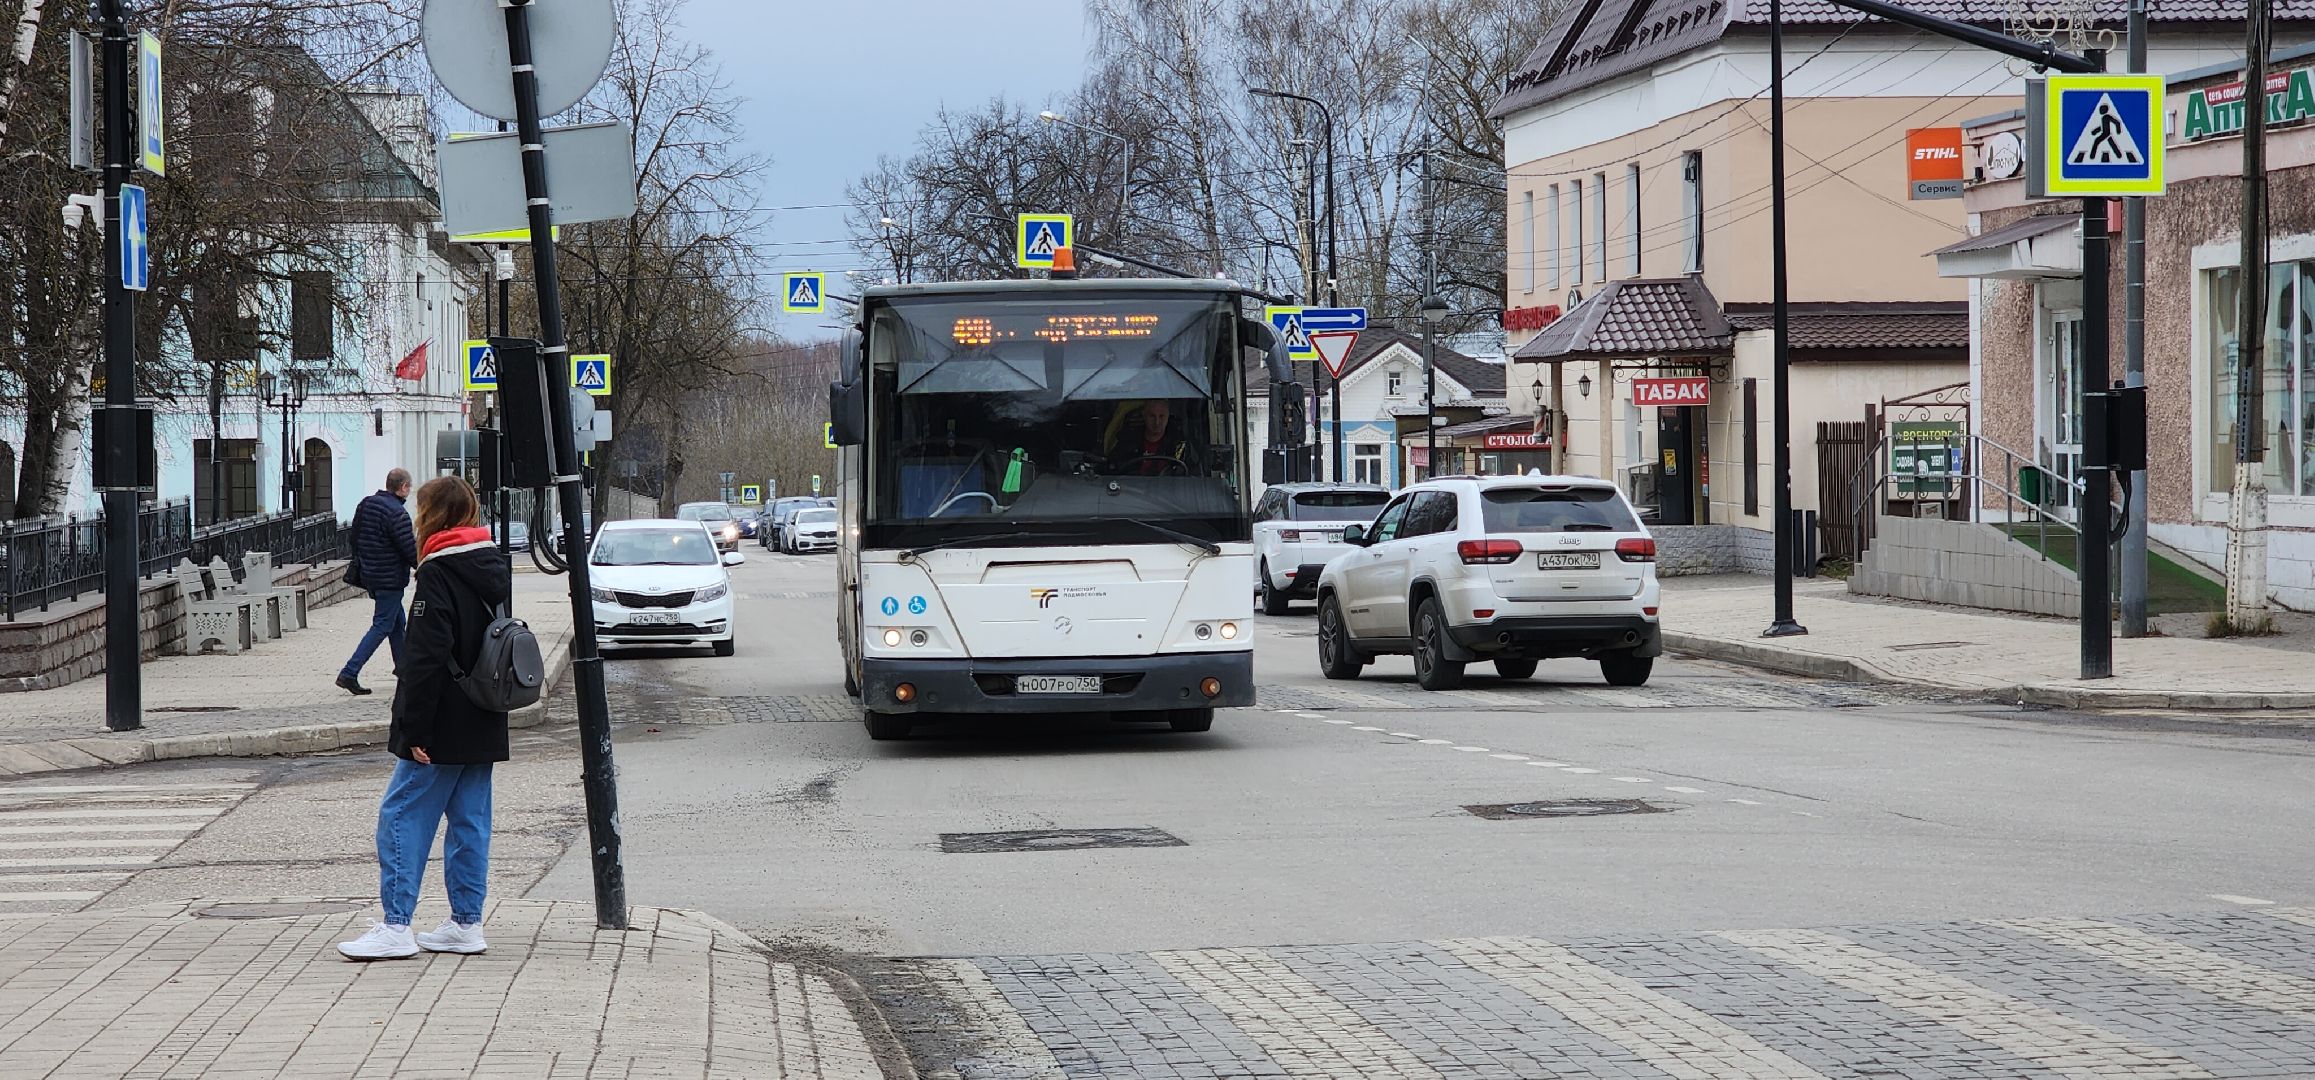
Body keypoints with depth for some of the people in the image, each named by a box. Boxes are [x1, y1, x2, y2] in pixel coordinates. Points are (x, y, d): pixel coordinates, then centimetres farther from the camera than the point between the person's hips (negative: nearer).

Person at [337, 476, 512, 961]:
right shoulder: (495, 566, 11)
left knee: (402, 815, -5)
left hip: (444, 728, -8)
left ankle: (396, 926, -9)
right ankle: (466, 923, 13)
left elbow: (428, 657, -19)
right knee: (470, 820, 11)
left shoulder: (440, 573, -14)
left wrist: (414, 728, -17)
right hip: (485, 726, 8)